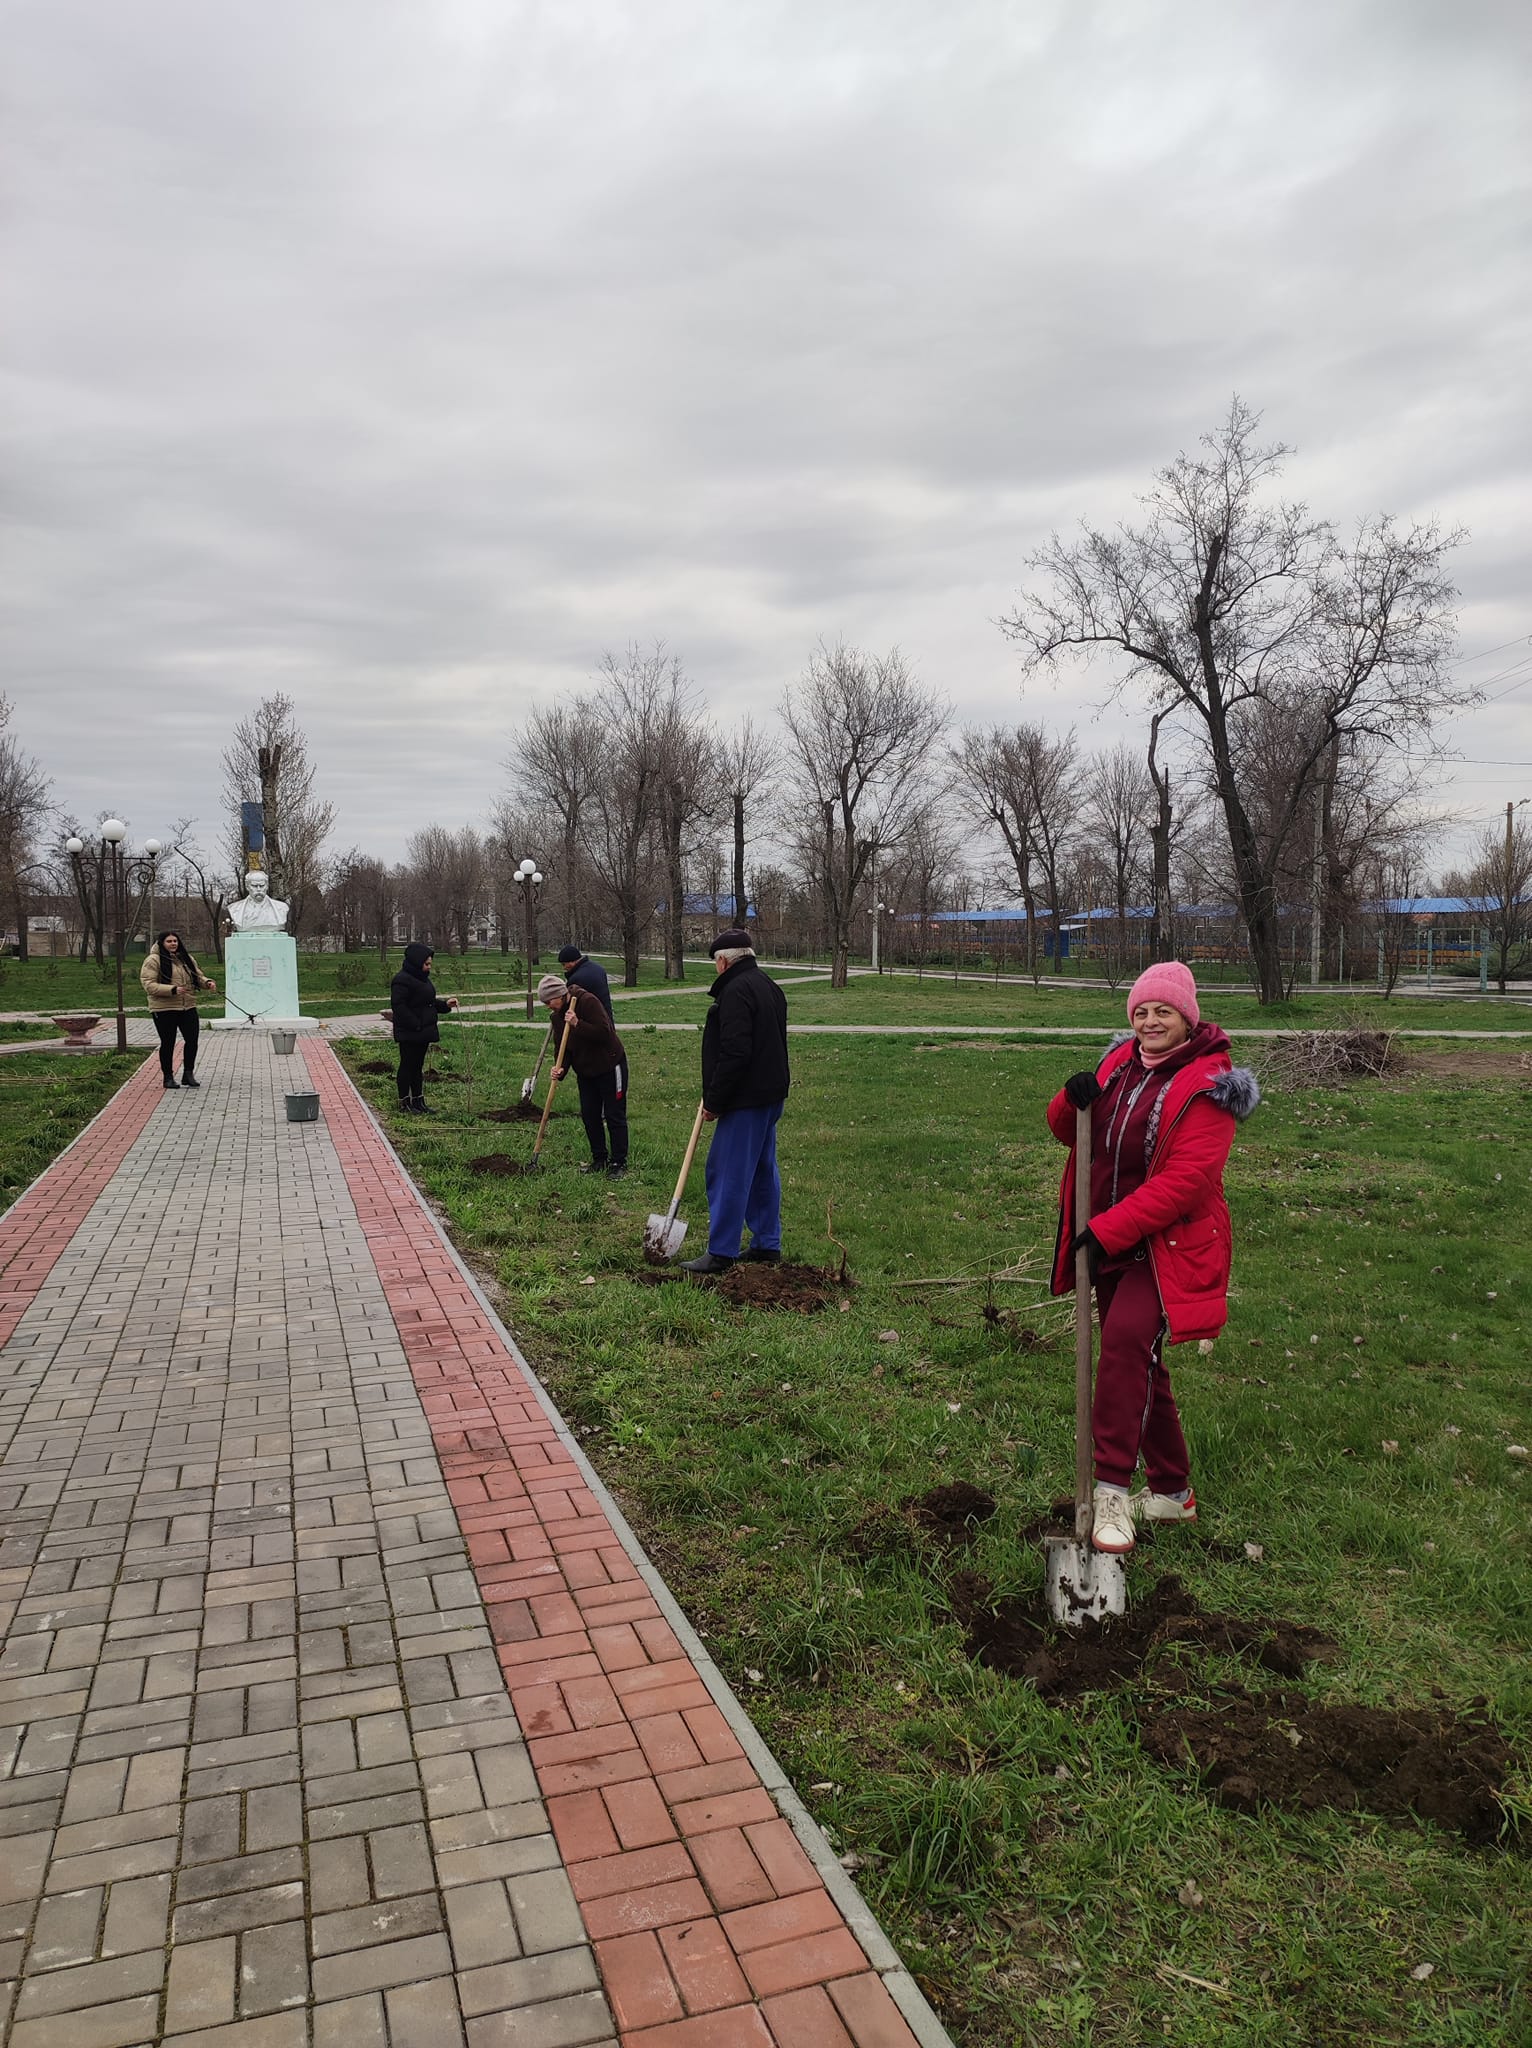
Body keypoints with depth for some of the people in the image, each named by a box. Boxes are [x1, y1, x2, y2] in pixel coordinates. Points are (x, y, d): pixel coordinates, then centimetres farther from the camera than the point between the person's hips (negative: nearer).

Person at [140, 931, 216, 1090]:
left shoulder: (186, 958, 13)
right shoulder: (153, 960, -6)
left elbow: (198, 976, 18)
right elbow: (149, 985, -14)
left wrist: (208, 983, -6)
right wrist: (172, 990, -25)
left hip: (188, 1007, 5)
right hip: (164, 1009, -5)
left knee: (192, 1040, 2)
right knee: (168, 1043, 4)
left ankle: (188, 1074, 16)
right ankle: (168, 1077, 16)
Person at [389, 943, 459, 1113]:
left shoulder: (422, 978, 15)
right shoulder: (402, 980, -16)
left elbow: (429, 1002, 22)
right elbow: (399, 1006, -21)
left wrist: (445, 1004, 5)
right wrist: (416, 1025, -22)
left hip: (423, 1032, 9)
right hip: (408, 1034, -9)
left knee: (418, 1066, 14)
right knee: (407, 1065, -1)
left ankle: (418, 1101, 21)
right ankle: (404, 1102, 7)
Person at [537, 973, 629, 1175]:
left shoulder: (587, 1001, -21)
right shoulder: (557, 1015, 3)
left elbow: (604, 1032, -27)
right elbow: (562, 1047, 4)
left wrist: (577, 1024, -34)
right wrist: (561, 1068, -13)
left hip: (609, 1067, -8)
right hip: (585, 1071, 8)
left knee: (614, 1116, -2)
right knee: (589, 1115, 9)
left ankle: (619, 1163, 4)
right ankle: (599, 1159, 22)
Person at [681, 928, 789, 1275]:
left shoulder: (736, 991, -17)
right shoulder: (768, 986, 15)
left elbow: (734, 1054, -24)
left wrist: (714, 1102, -16)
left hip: (746, 1099, -10)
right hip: (770, 1095, 10)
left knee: (728, 1175, -4)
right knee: (763, 1171, 16)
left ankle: (720, 1253, 0)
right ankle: (768, 1246, 24)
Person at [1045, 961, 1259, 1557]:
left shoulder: (1208, 1084, -14)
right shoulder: (1122, 1062, 7)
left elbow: (1184, 1179, -22)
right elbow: (1067, 1131, 12)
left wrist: (1107, 1230, -25)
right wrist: (1073, 1101, -12)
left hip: (1167, 1244, -7)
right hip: (1110, 1241, 7)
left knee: (1127, 1340, -29)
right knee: (1139, 1363, 15)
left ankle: (1113, 1490, -22)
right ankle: (1172, 1491, 32)